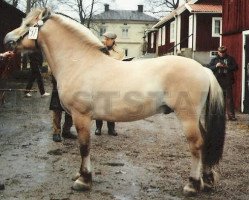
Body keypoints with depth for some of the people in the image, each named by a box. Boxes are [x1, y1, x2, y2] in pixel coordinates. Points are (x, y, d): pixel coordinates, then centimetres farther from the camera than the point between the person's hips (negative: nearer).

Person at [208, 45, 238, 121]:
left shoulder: (230, 59, 10)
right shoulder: (214, 60, 11)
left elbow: (235, 67, 4)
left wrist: (227, 67, -11)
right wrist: (216, 66, -12)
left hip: (228, 82, -1)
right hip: (217, 82, 1)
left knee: (229, 99, -1)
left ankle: (231, 115, 1)